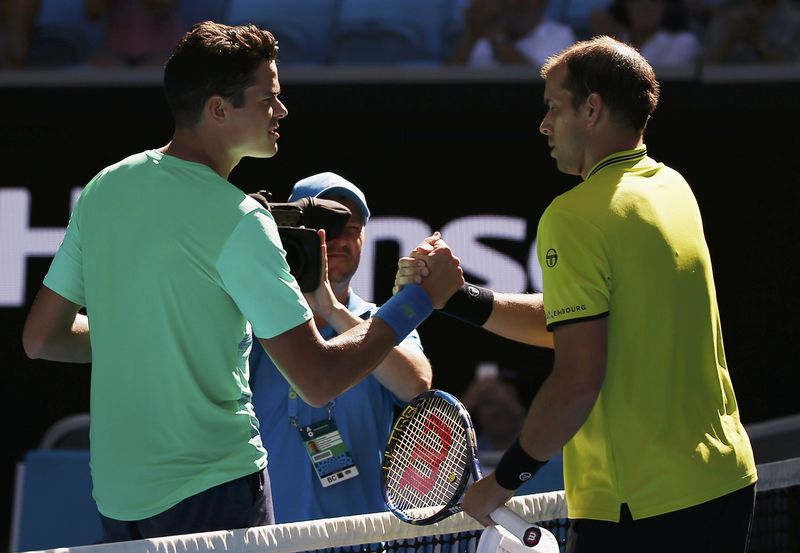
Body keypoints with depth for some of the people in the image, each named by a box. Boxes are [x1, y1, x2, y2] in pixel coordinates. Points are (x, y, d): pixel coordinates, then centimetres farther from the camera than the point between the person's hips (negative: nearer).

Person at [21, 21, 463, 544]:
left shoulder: (104, 189, 4)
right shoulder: (237, 220, -17)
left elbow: (42, 336, 12)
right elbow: (318, 380, -18)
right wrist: (424, 295, -9)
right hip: (212, 493, -7)